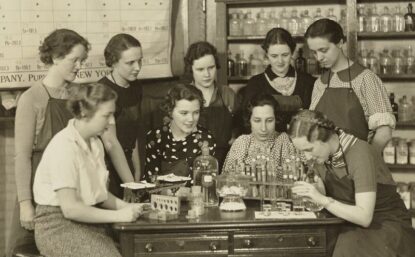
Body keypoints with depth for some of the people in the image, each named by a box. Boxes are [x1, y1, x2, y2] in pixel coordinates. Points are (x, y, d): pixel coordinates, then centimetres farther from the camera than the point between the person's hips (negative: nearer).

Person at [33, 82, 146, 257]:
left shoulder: (95, 144, 10)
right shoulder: (63, 147, -17)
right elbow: (70, 208, -21)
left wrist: (126, 207, -2)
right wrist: (118, 216, -18)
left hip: (88, 221, 8)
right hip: (59, 225, -8)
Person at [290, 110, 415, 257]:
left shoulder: (359, 153, -23)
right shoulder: (321, 155, -1)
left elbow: (364, 217, -27)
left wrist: (323, 200, -31)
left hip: (386, 228, -6)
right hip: (352, 230, 6)